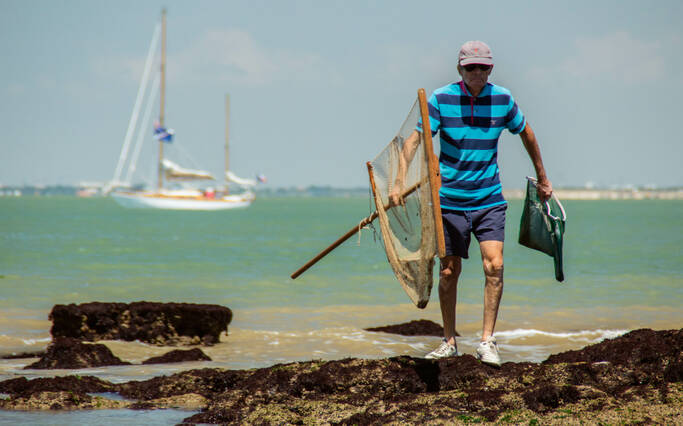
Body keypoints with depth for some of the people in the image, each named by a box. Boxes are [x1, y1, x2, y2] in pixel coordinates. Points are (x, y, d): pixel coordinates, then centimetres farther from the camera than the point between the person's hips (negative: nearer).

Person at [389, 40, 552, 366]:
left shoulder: (502, 99, -2)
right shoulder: (441, 99, -8)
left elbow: (526, 134, 15)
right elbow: (414, 140, -11)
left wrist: (542, 180, 23)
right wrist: (399, 181, -24)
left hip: (489, 200, 1)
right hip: (450, 201, -1)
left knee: (494, 266, -14)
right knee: (449, 272, 6)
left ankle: (487, 341, -7)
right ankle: (449, 342, 20)